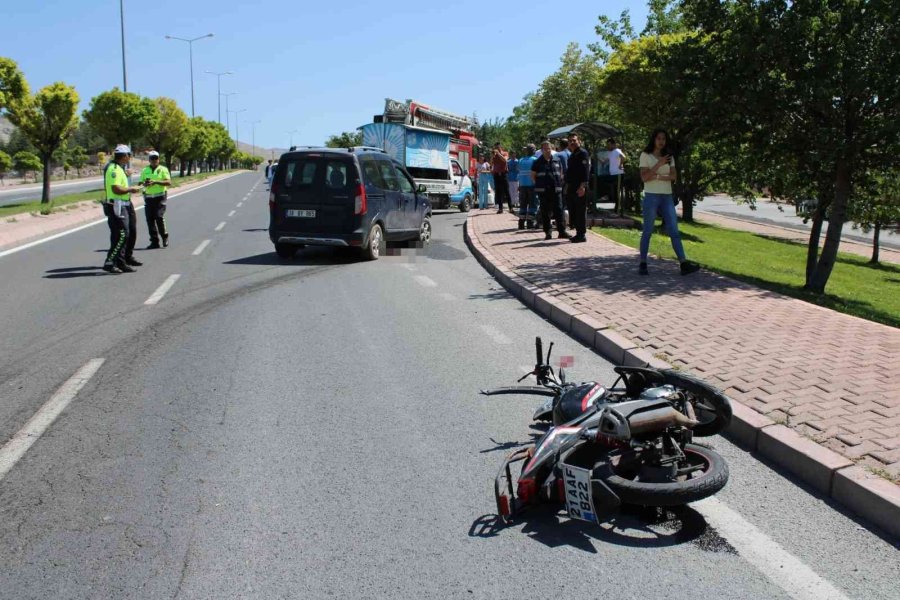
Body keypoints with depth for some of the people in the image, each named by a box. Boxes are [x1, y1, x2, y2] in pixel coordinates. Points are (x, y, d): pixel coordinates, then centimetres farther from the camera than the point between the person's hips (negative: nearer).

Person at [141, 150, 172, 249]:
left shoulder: (163, 169, 2)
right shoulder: (145, 170, 13)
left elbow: (169, 182, -9)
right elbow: (141, 182, 16)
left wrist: (155, 182, -19)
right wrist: (145, 183, -8)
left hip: (160, 197, -4)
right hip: (148, 197, 4)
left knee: (159, 217, -14)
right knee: (150, 219, 0)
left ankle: (165, 237, 8)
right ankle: (154, 241, 7)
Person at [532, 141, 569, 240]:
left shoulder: (557, 160, 8)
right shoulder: (538, 162, 3)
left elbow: (561, 173, 17)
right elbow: (533, 176, 11)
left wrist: (560, 183, 7)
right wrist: (538, 184, 2)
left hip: (556, 190, 1)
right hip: (543, 191, -1)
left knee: (559, 210, -2)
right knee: (545, 212, 3)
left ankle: (562, 231, 1)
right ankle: (547, 232, 9)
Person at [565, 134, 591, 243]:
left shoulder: (583, 153, -8)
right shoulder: (572, 155, 21)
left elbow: (585, 170, -17)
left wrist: (582, 186, -24)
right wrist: (567, 185, 21)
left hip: (580, 188, -10)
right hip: (572, 188, 10)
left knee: (580, 211, -7)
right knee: (573, 211, 12)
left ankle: (581, 235, -3)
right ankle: (578, 233, 19)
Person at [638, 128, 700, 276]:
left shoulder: (669, 156, 13)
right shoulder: (645, 155, 1)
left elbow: (673, 176, 2)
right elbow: (644, 177, -10)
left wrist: (658, 177, -13)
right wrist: (658, 165, -18)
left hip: (667, 197, 4)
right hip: (651, 196, -4)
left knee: (674, 231, -3)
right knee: (647, 231, 0)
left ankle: (684, 264, -8)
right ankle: (643, 264, 8)